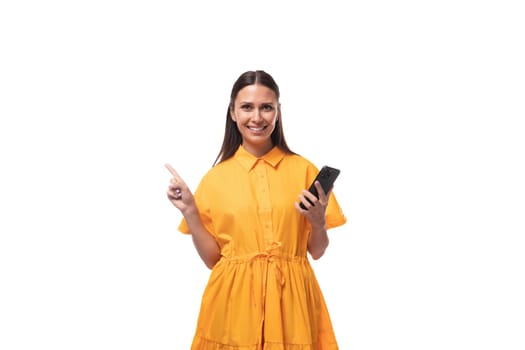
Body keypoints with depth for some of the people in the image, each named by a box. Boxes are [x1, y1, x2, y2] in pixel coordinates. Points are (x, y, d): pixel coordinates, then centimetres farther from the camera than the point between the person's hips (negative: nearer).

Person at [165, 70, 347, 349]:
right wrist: (189, 211, -8)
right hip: (234, 299, 0)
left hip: (290, 298, 0)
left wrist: (318, 222, -14)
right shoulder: (216, 177, 1)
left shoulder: (304, 170, 0)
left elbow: (316, 251, 5)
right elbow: (212, 257, 2)